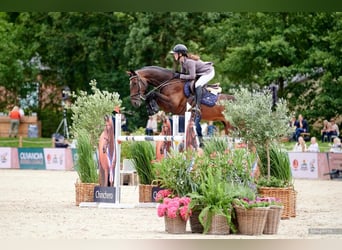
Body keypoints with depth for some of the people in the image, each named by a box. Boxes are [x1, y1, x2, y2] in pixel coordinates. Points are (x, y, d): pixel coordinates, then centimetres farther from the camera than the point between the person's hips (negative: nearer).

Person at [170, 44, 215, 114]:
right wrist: (177, 74, -11)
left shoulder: (189, 61, -32)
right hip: (201, 73, 10)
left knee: (197, 85, -27)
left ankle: (198, 107, -30)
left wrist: (180, 76, -28)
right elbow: (184, 72, 10)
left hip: (209, 72, -10)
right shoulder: (182, 62, -3)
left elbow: (192, 76, -33)